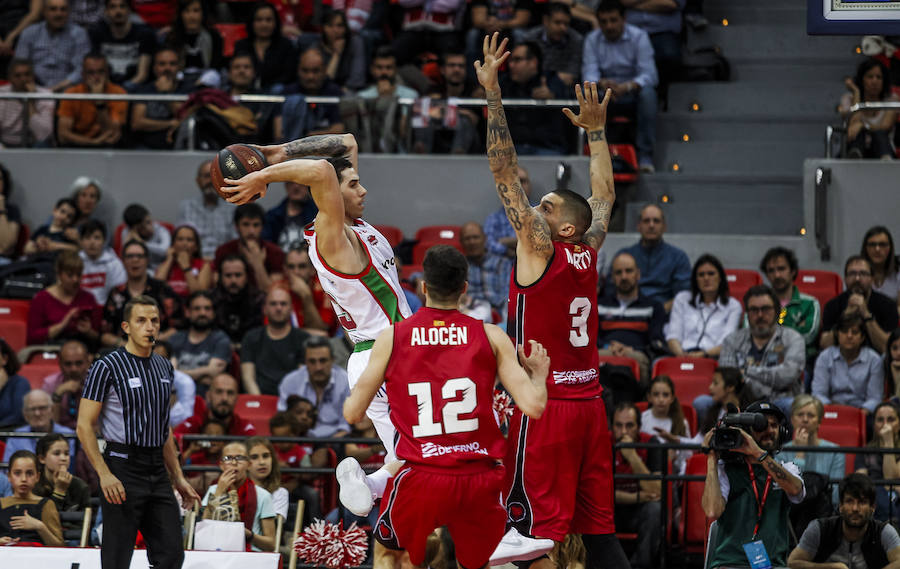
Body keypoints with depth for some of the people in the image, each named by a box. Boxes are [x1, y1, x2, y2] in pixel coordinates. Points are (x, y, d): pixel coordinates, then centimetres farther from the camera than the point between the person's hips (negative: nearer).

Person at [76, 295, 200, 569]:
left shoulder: (164, 367, 14)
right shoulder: (107, 367, -7)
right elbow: (84, 426, -10)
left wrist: (178, 478, 18)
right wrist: (104, 474, -19)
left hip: (158, 472, 7)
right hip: (123, 468, -7)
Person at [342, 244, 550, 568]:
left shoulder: (391, 338, 1)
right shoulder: (491, 337, 1)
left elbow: (352, 414, 6)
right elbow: (533, 406, -3)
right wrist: (538, 374, 19)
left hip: (422, 479, -1)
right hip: (480, 480, 1)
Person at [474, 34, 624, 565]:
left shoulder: (540, 249, -8)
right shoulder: (589, 253, 8)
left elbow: (506, 172, -12)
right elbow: (605, 196, 26)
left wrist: (493, 93, -12)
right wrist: (596, 129, 32)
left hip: (547, 406, -7)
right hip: (590, 402, 7)